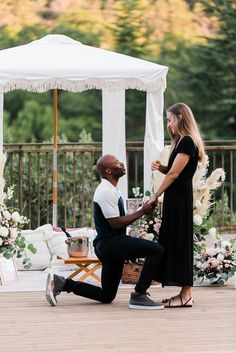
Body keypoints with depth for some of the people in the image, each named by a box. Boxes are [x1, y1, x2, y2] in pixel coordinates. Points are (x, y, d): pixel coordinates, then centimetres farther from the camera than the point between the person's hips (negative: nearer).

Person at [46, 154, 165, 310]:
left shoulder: (112, 190, 18)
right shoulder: (106, 192, -15)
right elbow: (116, 223, -20)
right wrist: (142, 212, -15)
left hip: (110, 245, 11)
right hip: (110, 243, -11)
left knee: (106, 296, 15)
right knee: (157, 250, -22)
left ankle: (61, 283, 13)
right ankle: (138, 296, -19)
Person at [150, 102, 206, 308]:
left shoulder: (187, 142, -14)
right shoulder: (182, 141, 17)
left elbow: (174, 174, -17)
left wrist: (156, 196, -12)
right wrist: (160, 167, -4)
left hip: (180, 198, -10)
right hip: (176, 198, 10)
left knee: (180, 242, -7)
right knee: (175, 242, 10)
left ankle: (186, 296, -5)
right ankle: (185, 293, 13)